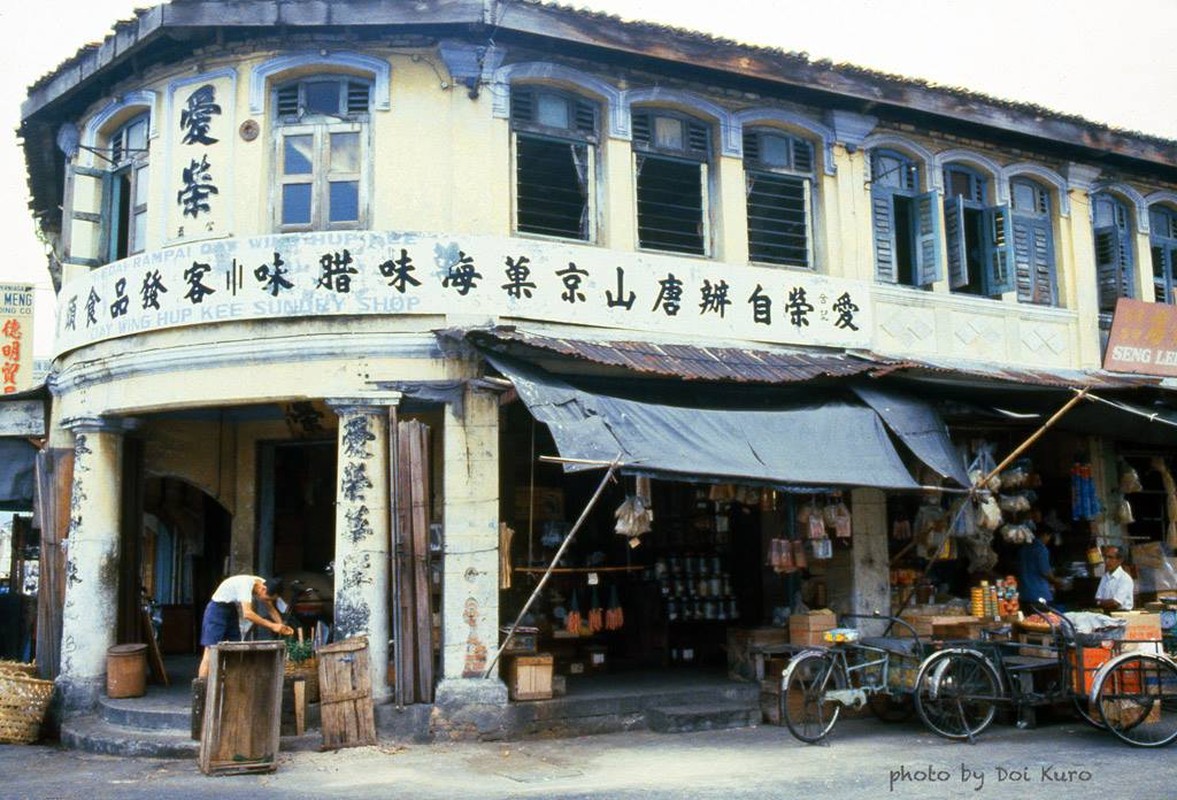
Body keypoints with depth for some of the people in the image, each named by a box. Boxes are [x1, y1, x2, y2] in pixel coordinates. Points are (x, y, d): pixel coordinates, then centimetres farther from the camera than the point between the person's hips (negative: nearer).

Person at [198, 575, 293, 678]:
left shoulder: (264, 586, -7)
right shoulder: (246, 584, -32)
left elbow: (271, 609, 4)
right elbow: (247, 614, -40)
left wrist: (282, 626, -12)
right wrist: (272, 626, -39)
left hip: (232, 611, 8)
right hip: (217, 610, -8)